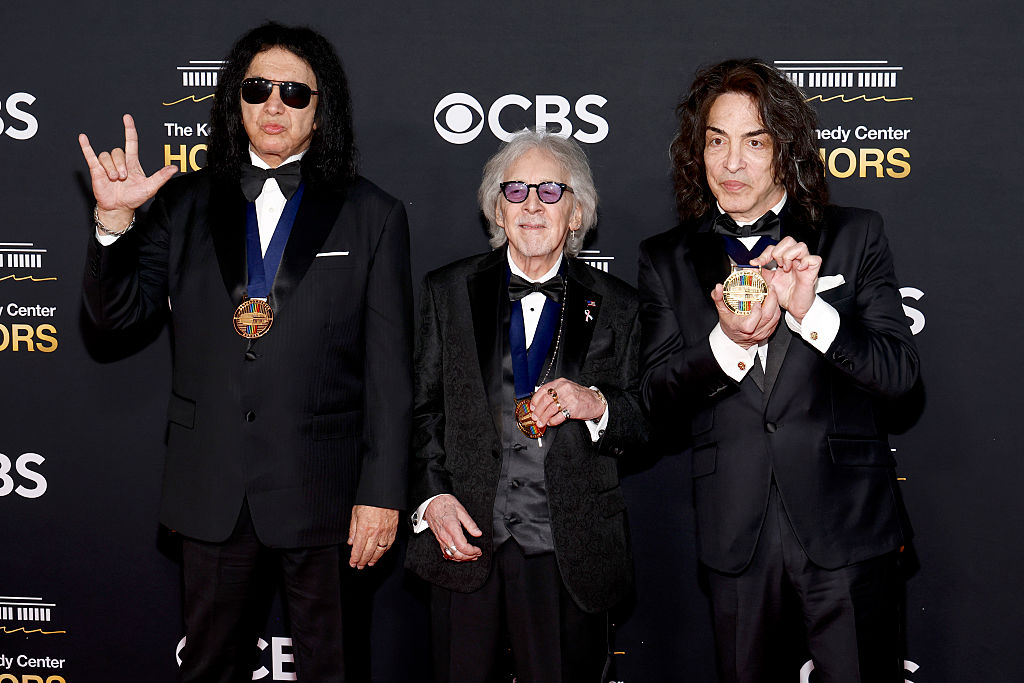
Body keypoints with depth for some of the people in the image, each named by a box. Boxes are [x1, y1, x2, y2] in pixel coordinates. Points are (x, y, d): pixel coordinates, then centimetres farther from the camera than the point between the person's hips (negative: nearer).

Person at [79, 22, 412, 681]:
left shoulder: (372, 215, 0)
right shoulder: (188, 204, 7)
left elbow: (390, 368, -3)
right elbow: (115, 310, 3)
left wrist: (382, 493, -7)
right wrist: (116, 218, -14)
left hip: (322, 486, -2)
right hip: (212, 487, 2)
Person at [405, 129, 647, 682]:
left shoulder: (616, 306, 7)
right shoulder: (447, 291, 8)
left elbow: (648, 424, 6)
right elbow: (421, 408, 7)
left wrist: (597, 405, -15)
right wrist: (432, 497, -6)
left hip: (570, 554, 0)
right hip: (466, 539, 0)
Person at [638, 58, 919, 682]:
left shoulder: (854, 236, 2)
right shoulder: (666, 260, 6)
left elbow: (899, 371, -4)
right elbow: (657, 398, 0)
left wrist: (811, 309, -20)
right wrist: (726, 341, -19)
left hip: (847, 526, -1)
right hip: (736, 534, 2)